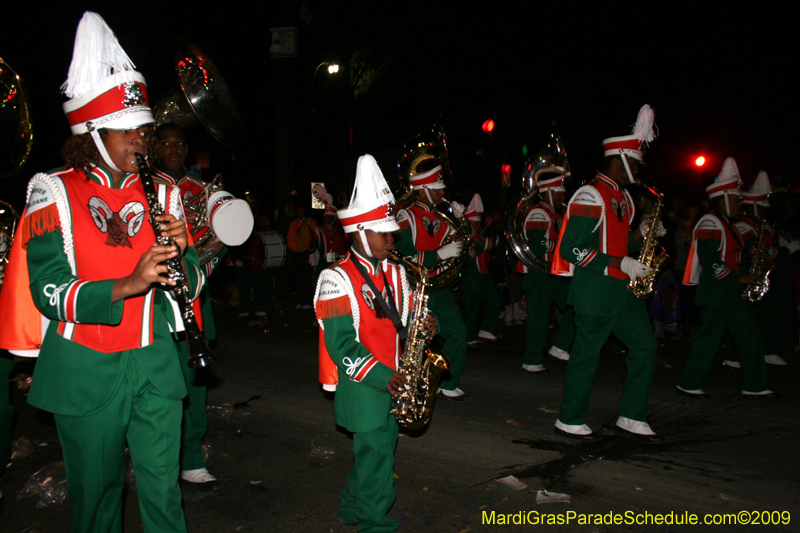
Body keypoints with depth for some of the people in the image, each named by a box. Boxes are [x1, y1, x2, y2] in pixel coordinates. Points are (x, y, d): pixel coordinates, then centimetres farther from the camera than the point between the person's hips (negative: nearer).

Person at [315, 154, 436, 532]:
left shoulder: (394, 273, 8)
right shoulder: (338, 280, -15)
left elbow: (401, 321, 16)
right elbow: (342, 345, -18)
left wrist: (421, 327, -7)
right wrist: (382, 377, -21)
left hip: (394, 380, 7)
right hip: (363, 385, -7)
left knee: (376, 450, 18)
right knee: (376, 454, 0)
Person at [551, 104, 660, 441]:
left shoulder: (624, 196, 15)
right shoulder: (590, 196, -14)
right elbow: (573, 250, -20)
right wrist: (621, 264, -21)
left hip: (623, 288, 9)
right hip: (596, 290, -9)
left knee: (645, 344, 9)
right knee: (587, 354, -1)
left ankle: (632, 418, 20)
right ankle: (570, 421, 14)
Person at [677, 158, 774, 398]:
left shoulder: (727, 225, 18)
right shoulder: (710, 223, -14)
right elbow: (709, 261, -21)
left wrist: (747, 274, 8)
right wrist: (739, 278, -19)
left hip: (733, 291, 10)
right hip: (716, 292, -10)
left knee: (749, 334, 11)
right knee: (709, 336, -5)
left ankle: (754, 385, 20)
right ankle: (688, 384, 6)